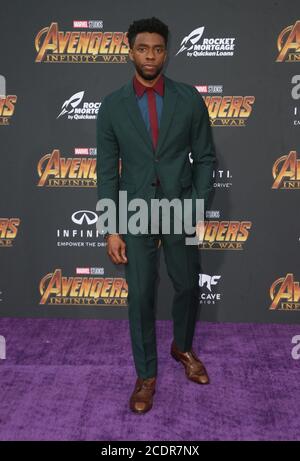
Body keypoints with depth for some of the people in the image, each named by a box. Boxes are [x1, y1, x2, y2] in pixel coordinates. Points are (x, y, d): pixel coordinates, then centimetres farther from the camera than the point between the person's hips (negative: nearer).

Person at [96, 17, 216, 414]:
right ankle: (146, 374, 24)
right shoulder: (112, 106, -3)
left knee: (188, 287, 14)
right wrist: (111, 229, -6)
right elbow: (107, 171, -2)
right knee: (140, 297, 6)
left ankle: (182, 347, 42)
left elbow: (205, 158, 2)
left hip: (180, 211, 1)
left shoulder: (189, 98, -3)